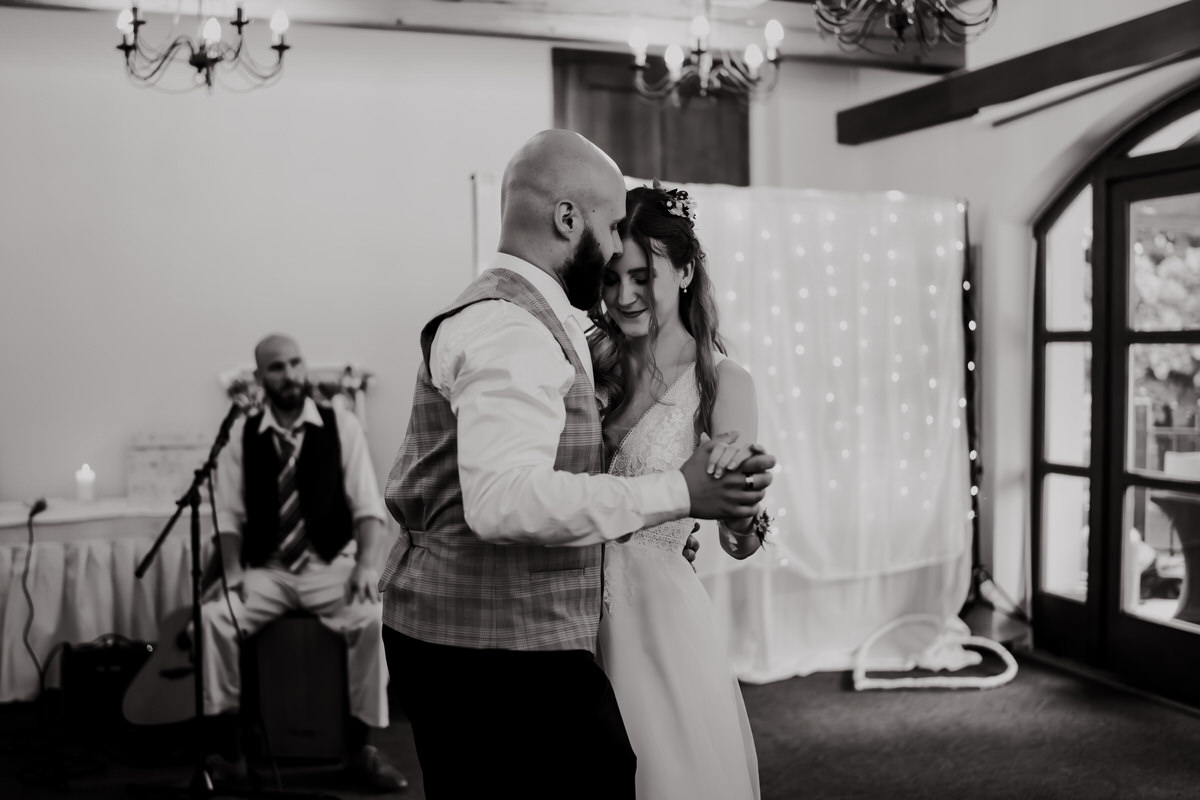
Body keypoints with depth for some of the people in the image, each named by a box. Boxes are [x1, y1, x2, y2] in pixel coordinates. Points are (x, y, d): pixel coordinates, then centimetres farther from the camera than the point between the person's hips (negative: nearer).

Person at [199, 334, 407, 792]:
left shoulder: (341, 425, 0)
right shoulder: (241, 434, 5)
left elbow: (367, 506, -4)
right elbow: (229, 514, 3)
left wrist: (366, 566, -20)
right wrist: (232, 571, -14)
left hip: (331, 567, -1)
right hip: (265, 571, 2)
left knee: (373, 617, -31)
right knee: (212, 616, -26)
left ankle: (360, 747, -12)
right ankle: (225, 747, -10)